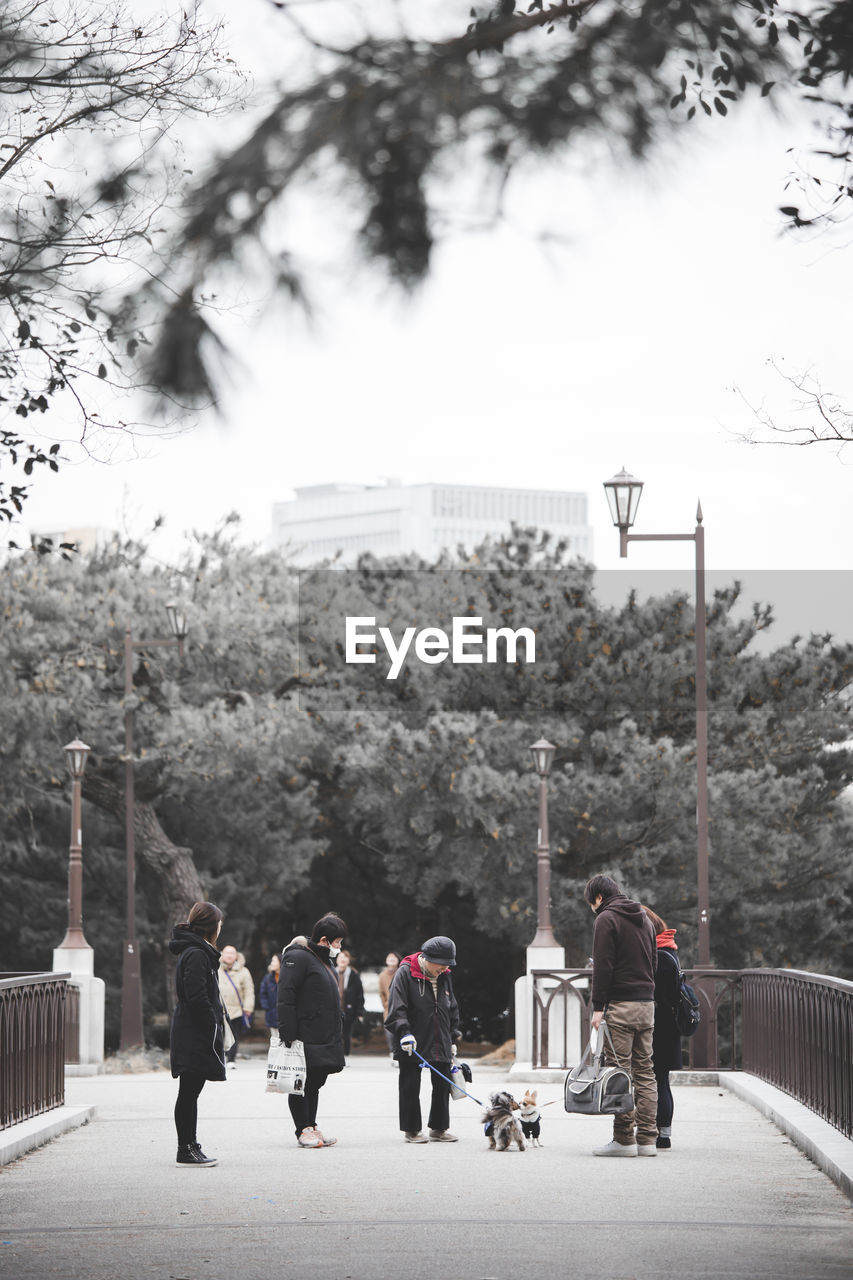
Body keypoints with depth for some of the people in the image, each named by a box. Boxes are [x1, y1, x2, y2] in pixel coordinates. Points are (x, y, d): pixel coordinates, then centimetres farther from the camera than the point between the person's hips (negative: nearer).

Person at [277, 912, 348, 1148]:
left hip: (325, 1038, 9)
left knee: (315, 1084, 12)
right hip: (305, 1038, -9)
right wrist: (288, 1034, -23)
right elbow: (285, 996, -18)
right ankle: (304, 1130, 1)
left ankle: (311, 1128, 17)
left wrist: (338, 1030, 26)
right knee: (301, 1084, -3)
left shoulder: (325, 959, 19)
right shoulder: (298, 957, -12)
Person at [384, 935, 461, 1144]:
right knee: (410, 1087, 0)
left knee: (442, 1086, 8)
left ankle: (439, 1128, 19)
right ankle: (412, 1130, 8)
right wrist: (404, 1032, -25)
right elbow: (396, 1007, -15)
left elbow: (452, 1010, 21)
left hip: (440, 1045, 6)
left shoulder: (444, 977, 11)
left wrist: (453, 1038, 20)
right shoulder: (405, 973, -9)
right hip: (413, 1044, -6)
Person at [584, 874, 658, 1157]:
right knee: (644, 1071, 8)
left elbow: (603, 966, -12)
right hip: (647, 1003, 8)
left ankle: (624, 1139, -8)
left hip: (620, 1004, -8)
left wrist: (598, 1007, -11)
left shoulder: (607, 919, -6)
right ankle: (647, 1138, 6)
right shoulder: (644, 919, 18)